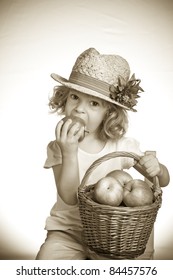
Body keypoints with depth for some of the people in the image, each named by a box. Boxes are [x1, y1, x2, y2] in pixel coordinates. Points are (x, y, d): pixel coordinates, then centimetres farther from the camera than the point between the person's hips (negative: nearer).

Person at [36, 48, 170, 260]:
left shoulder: (122, 146, -7)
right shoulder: (60, 147, -10)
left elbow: (164, 180, 2)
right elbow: (69, 197, -21)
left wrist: (156, 168, -21)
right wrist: (69, 152, -32)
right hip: (68, 232, 0)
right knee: (47, 258, -22)